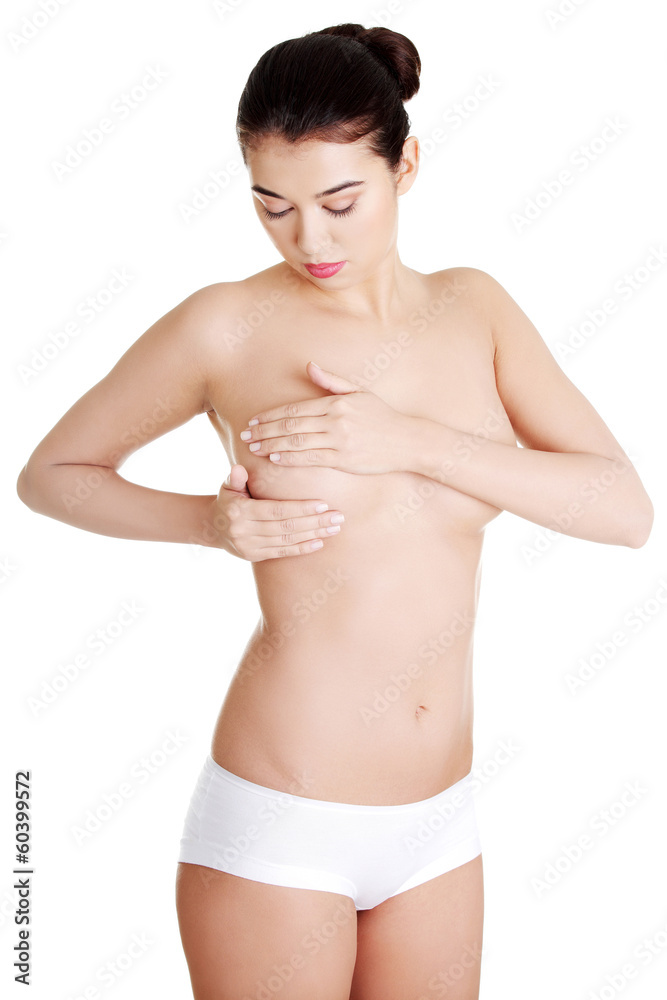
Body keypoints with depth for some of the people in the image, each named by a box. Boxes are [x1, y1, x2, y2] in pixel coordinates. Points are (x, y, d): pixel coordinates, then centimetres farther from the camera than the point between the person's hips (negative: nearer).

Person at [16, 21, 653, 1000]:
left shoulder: (473, 307, 1)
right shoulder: (228, 326, -9)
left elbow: (627, 509, -8)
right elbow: (51, 472, 2)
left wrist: (411, 440, -19)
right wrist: (210, 522, -14)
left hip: (439, 822, 4)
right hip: (279, 823, -4)